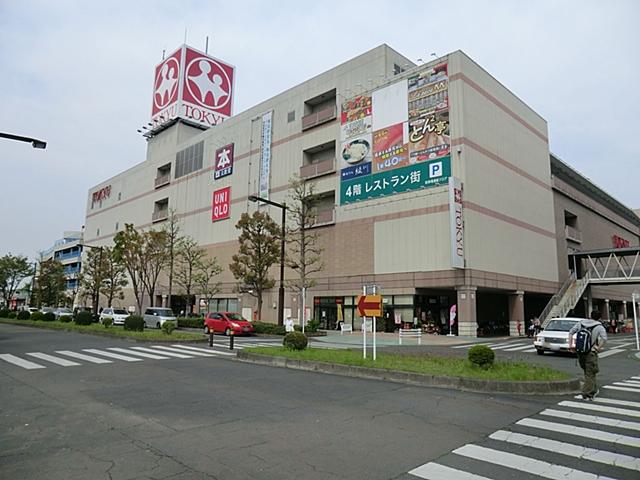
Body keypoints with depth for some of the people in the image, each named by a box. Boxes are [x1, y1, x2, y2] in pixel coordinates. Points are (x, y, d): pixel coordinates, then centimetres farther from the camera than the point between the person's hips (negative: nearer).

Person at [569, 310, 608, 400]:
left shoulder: (581, 322, 9)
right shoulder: (599, 327, -3)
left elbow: (571, 332, 5)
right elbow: (604, 338, -20)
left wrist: (570, 345, 7)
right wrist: (599, 348, -9)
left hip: (580, 352, 4)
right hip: (591, 353, -4)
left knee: (587, 372, 22)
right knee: (590, 374, 4)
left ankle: (594, 390, 34)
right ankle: (587, 395, 4)